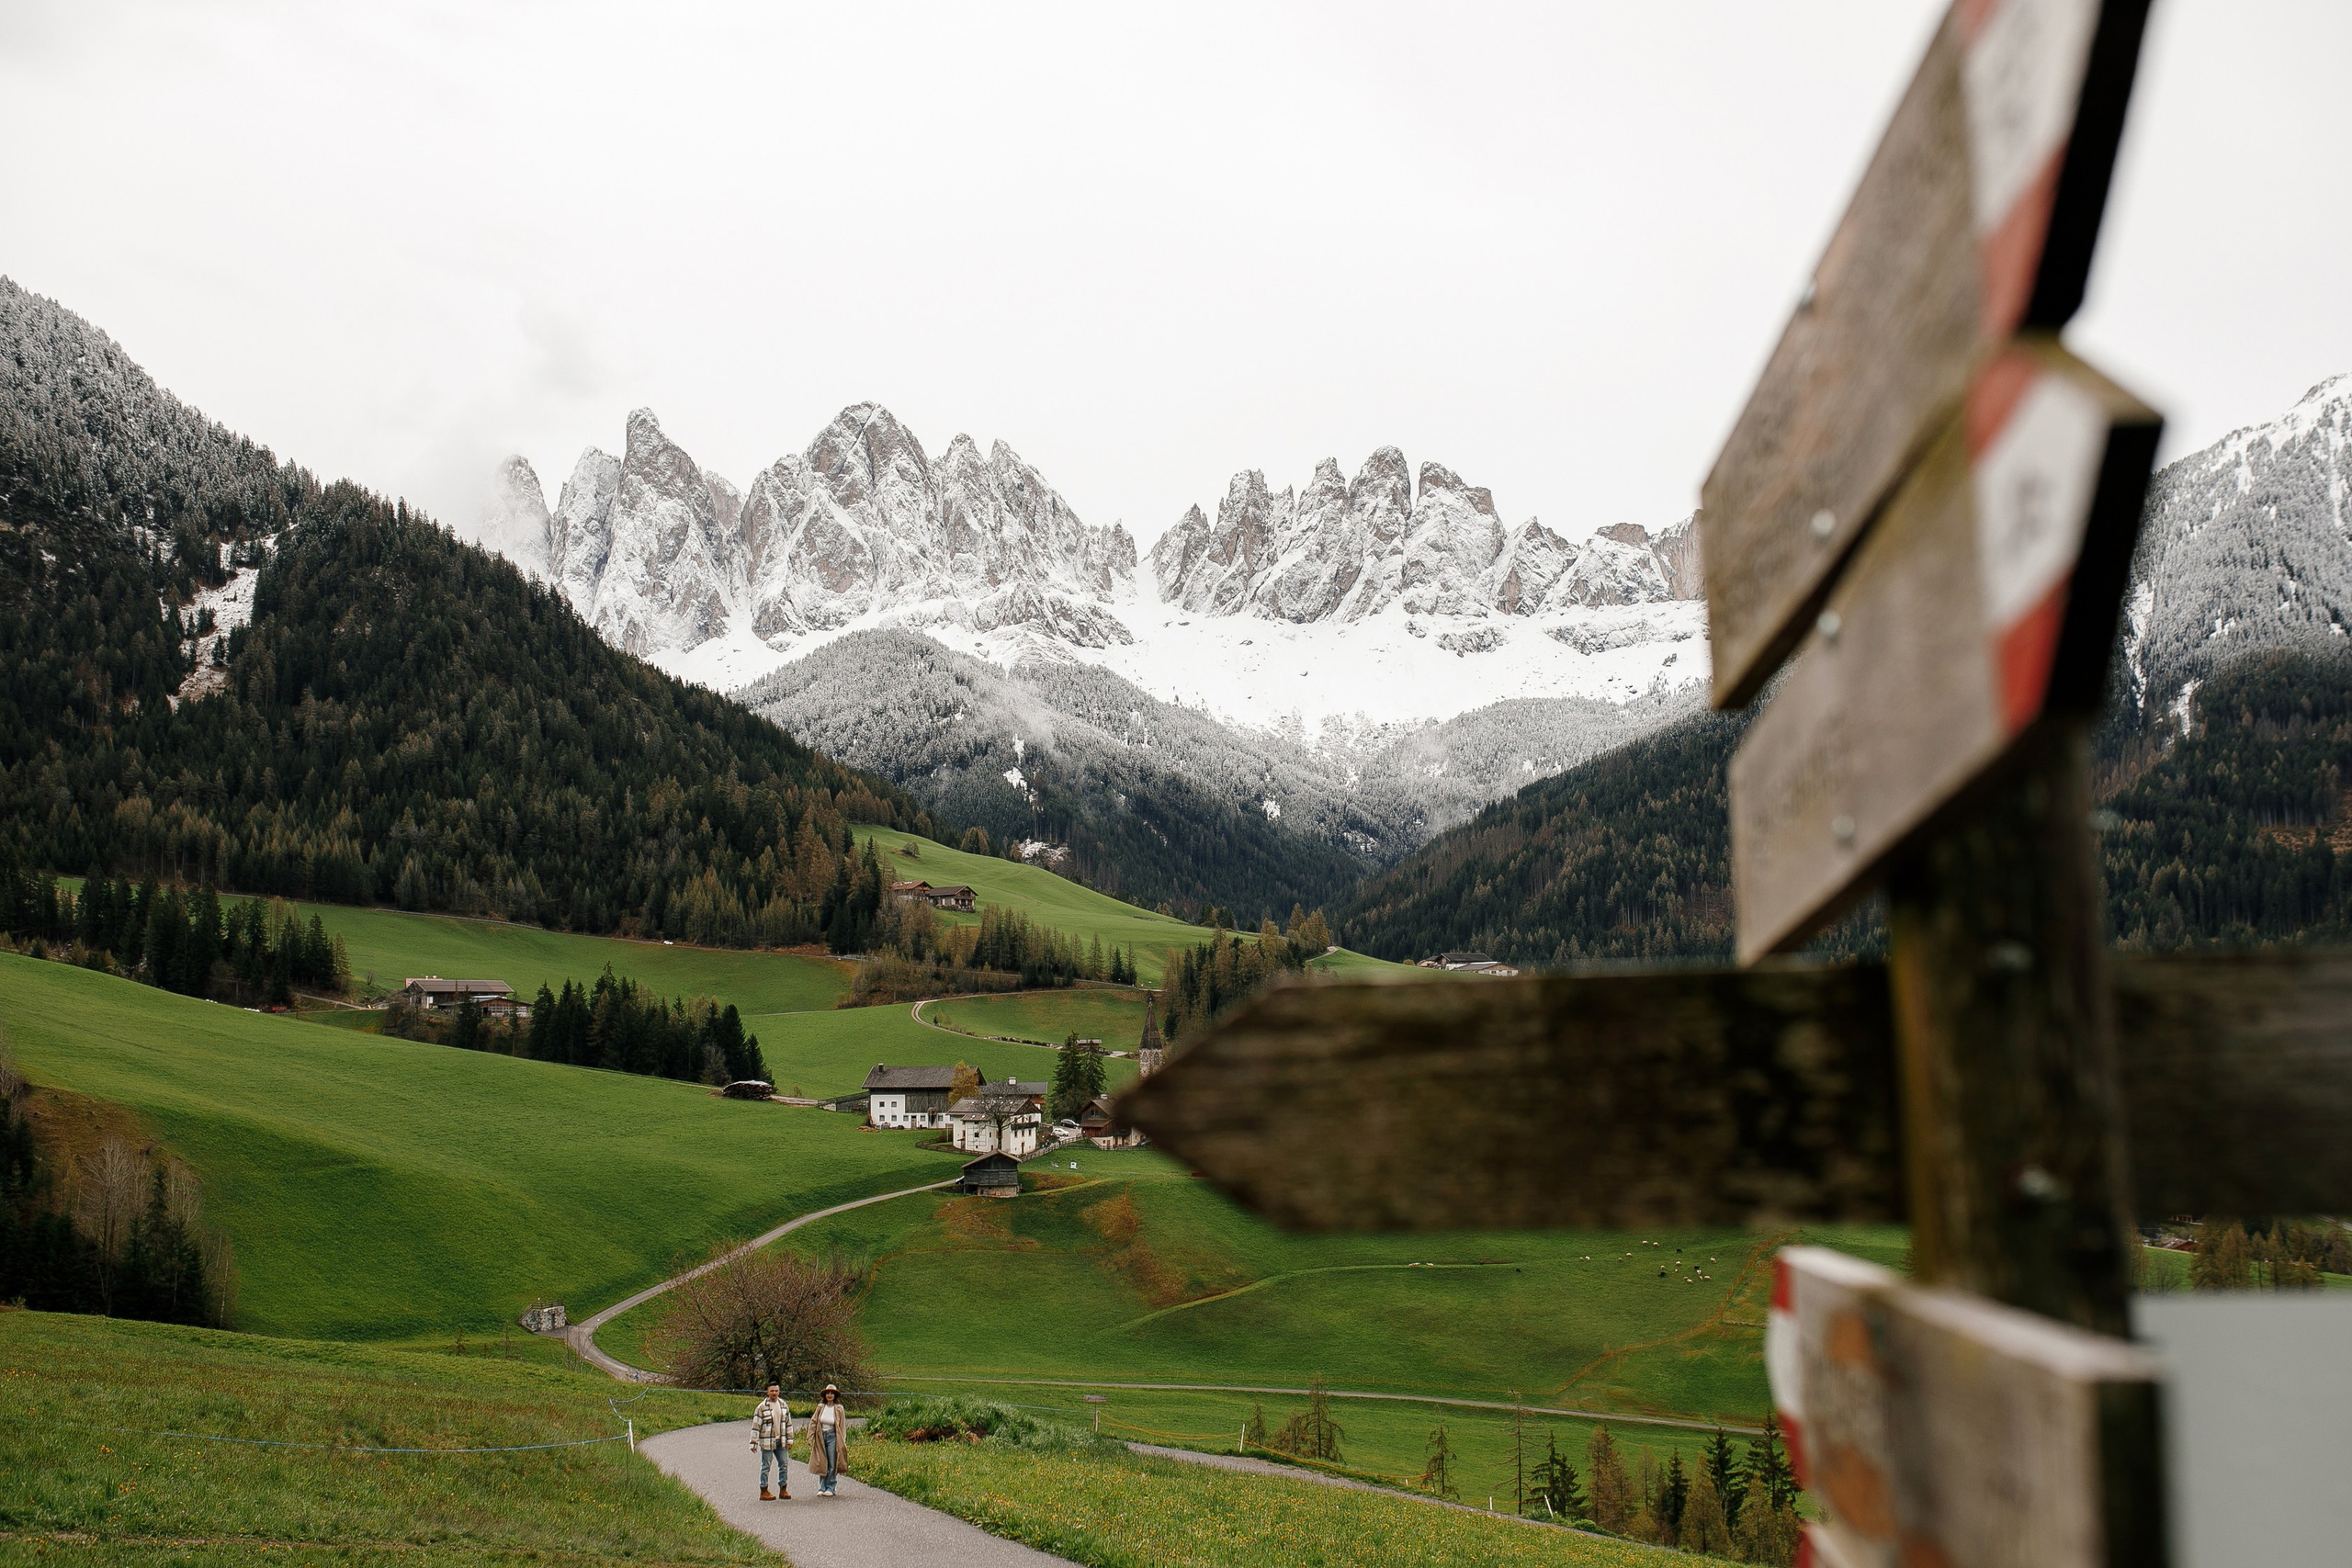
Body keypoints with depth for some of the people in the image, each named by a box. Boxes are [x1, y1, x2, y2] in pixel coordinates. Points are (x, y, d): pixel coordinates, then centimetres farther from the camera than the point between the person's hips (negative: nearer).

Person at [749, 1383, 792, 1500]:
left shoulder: (783, 1405, 7)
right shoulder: (762, 1407, -9)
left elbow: (788, 1422, 13)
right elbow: (756, 1425, -8)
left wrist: (789, 1439, 11)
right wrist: (754, 1442, -10)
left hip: (781, 1441, 5)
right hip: (766, 1441, -5)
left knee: (784, 1464, 7)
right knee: (766, 1466, 3)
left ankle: (783, 1489, 17)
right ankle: (764, 1492, 11)